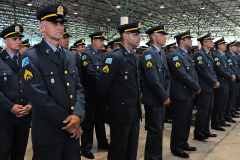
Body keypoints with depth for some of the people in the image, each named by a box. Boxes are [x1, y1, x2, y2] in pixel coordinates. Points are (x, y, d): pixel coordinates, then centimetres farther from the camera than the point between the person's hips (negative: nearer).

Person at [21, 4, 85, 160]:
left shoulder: (70, 56, 10)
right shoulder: (31, 57, -10)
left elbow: (79, 88, 6)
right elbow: (40, 97, -17)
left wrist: (77, 115, -11)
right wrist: (67, 121, -14)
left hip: (73, 129, 6)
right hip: (47, 132, -5)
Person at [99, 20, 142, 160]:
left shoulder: (135, 57, 10)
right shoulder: (115, 57, -16)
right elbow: (103, 85, -14)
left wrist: (137, 100, 15)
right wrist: (109, 105, -1)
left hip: (135, 111, 8)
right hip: (121, 111, -7)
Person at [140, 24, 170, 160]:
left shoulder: (163, 55, 13)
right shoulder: (148, 54, -15)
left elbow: (167, 77, 13)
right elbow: (153, 80, -22)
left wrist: (167, 95, 2)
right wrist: (164, 97, -15)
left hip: (161, 99, 9)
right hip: (153, 100, -9)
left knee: (158, 129, 16)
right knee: (155, 130, -1)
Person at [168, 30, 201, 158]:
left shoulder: (186, 55, 14)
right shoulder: (176, 56, -16)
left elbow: (192, 73, 15)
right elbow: (183, 75, -22)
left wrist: (196, 86, -2)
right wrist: (197, 87, -13)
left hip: (189, 93, 9)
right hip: (181, 94, -9)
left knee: (187, 120, 16)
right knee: (180, 121, 0)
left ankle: (183, 143, 29)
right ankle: (176, 148, 12)